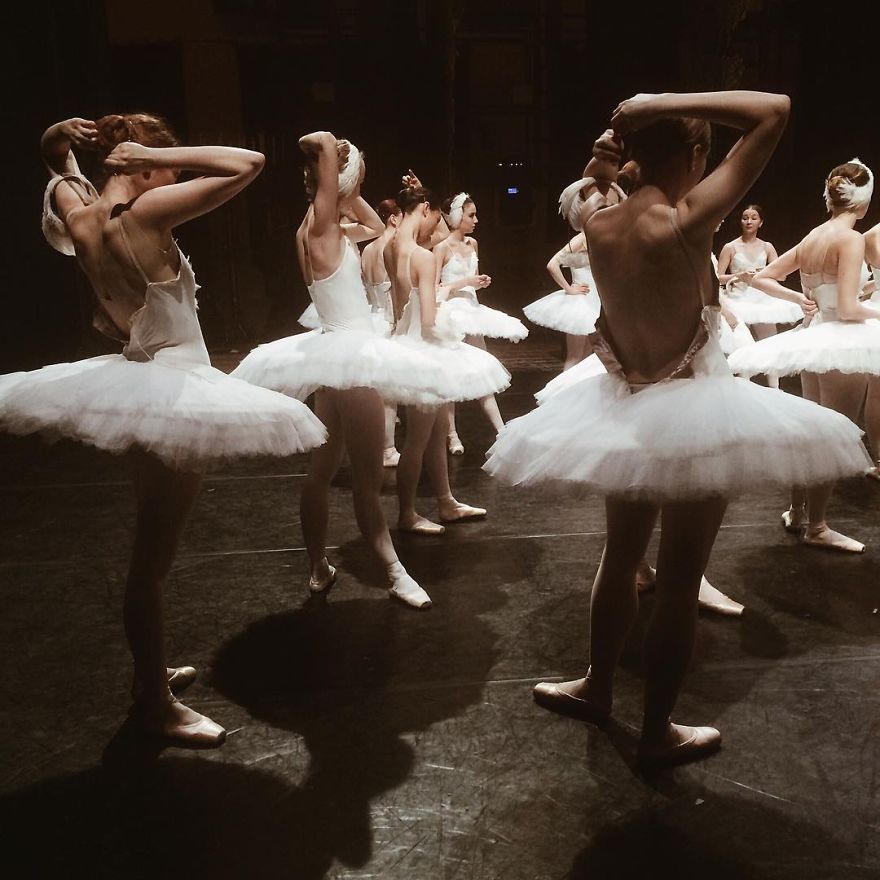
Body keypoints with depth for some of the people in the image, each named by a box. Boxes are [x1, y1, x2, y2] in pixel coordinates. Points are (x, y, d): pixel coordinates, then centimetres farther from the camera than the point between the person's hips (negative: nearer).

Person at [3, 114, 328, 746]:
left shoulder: (79, 217, 3)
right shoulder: (149, 212, -18)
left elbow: (61, 175, 28)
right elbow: (250, 162, -20)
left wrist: (61, 142, 10)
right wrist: (156, 157, -15)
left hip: (136, 383, 9)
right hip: (176, 389, -9)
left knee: (151, 546, 21)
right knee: (154, 557, 2)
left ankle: (152, 672, 38)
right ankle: (155, 704, 19)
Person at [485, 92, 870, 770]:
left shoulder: (598, 225, -3)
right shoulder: (686, 221, -19)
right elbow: (776, 110, -16)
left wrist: (607, 165, 7)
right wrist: (666, 103, -14)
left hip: (622, 409, 6)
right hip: (690, 413, -6)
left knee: (621, 556, 23)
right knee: (680, 578, 8)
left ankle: (597, 688, 41)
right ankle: (658, 733, 25)